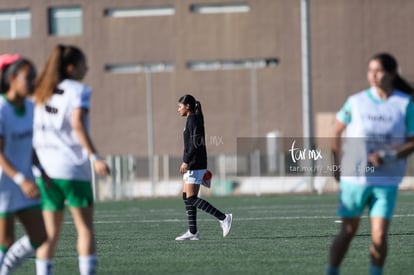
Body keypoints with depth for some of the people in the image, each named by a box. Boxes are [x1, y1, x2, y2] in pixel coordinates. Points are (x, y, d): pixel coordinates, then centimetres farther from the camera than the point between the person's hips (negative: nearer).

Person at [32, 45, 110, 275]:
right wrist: (95, 157, -24)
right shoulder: (78, 90, -6)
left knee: (50, 232, 6)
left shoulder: (42, 93, 13)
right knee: (86, 228, 2)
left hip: (45, 168, 6)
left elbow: (36, 130, 10)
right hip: (73, 168, -6)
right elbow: (77, 125, -19)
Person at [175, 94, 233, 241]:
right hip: (192, 165, 10)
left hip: (194, 165, -10)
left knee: (191, 198, -11)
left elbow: (196, 143, -21)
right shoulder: (193, 119, 17)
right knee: (187, 197, 9)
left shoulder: (193, 120, -13)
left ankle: (223, 218, -12)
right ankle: (192, 232, 9)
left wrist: (186, 161, -24)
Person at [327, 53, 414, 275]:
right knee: (348, 232, 5)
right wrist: (338, 164, 5)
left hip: (386, 180, -1)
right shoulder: (356, 102, 0)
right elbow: (336, 132, 13)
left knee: (379, 236, -8)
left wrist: (386, 156, -17)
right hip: (353, 179, 1)